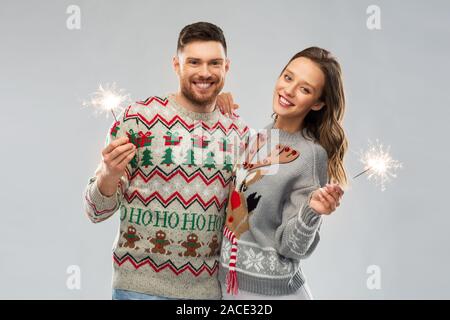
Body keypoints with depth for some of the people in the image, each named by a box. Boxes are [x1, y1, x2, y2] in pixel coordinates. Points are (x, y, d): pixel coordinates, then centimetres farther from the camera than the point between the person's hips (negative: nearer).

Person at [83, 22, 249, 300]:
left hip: (208, 286, 4)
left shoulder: (239, 131, 4)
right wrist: (109, 174, -27)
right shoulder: (140, 116, -8)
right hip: (141, 286, -4)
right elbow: (97, 211, -7)